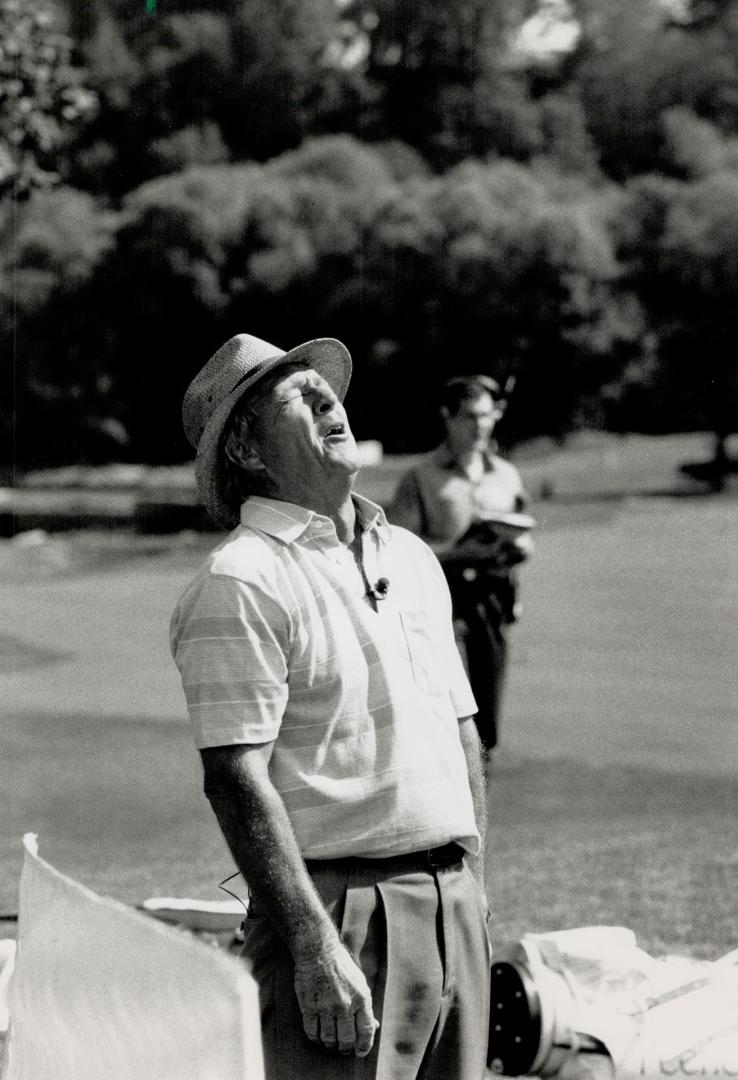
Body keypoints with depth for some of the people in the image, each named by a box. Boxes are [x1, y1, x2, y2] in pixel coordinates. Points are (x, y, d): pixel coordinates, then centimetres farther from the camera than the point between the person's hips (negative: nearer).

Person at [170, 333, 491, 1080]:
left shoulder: (412, 557, 15)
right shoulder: (242, 583, -10)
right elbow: (237, 780, -16)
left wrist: (475, 891, 14)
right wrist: (314, 945, -20)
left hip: (452, 903, 7)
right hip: (339, 908, -7)